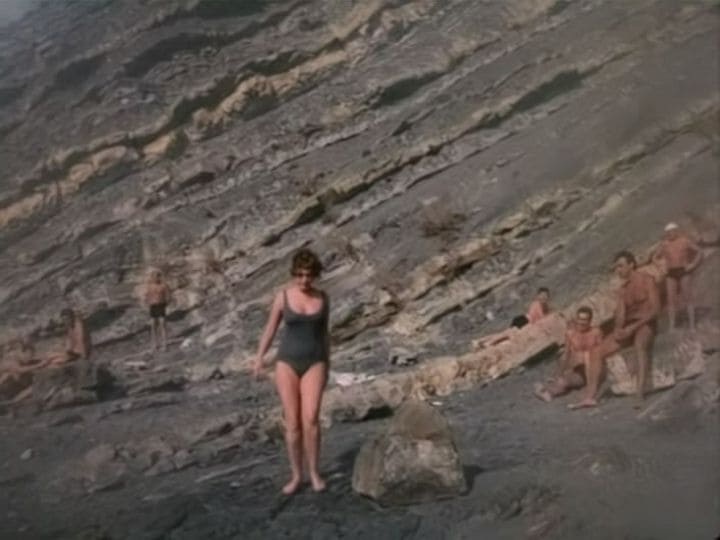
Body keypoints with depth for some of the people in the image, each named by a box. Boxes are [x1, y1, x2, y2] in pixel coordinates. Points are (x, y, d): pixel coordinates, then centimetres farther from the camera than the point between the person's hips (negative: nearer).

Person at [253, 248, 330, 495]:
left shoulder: (323, 298, 1)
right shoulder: (283, 296, -4)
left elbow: (324, 332, 10)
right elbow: (270, 327, 4)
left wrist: (327, 366, 13)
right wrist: (259, 357, -4)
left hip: (313, 364, 0)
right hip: (287, 363, 0)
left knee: (310, 420, -13)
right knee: (292, 423, -1)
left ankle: (313, 472, 7)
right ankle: (296, 475, 15)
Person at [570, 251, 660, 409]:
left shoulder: (647, 281, -4)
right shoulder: (623, 288, 15)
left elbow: (655, 309, -14)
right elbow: (620, 313, 3)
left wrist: (633, 327, -22)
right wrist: (618, 329, -20)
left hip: (645, 324, -6)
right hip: (627, 327, 7)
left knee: (640, 343, -41)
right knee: (596, 352, -8)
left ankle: (641, 392, -47)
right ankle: (590, 397, -9)